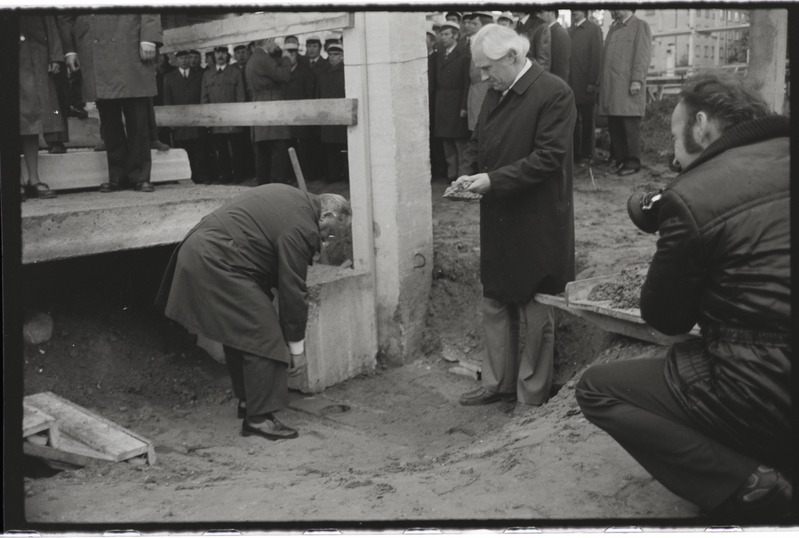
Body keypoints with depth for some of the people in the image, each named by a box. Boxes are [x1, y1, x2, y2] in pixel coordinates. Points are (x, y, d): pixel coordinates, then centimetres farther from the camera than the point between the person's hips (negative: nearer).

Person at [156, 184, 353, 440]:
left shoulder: (293, 198, 13)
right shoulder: (301, 228, -16)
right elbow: (293, 291, -13)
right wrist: (297, 349, -3)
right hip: (215, 265, -11)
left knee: (238, 332, 19)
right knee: (263, 338, -9)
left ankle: (247, 400, 29)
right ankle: (259, 417, -4)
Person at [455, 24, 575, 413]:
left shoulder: (554, 93, -14)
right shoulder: (496, 93, 10)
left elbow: (549, 158, -20)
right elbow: (478, 144, 18)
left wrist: (493, 180, -22)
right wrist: (472, 175, -2)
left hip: (536, 222, -7)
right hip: (498, 218, 8)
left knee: (535, 312, 5)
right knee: (494, 303, 15)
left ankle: (532, 394, 19)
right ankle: (498, 382, 30)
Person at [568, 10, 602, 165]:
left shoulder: (594, 29, -1)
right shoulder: (568, 31, 15)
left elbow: (597, 57, -7)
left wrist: (593, 82, -13)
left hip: (586, 84, -5)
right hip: (570, 84, 5)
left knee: (587, 121, 3)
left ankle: (587, 155, 9)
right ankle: (574, 153, 11)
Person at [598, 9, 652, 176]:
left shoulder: (640, 26, 1)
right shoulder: (613, 27, 22)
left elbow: (643, 55, -8)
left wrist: (637, 80, -17)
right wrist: (601, 82, 13)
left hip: (628, 87, -7)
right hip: (611, 88, 7)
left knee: (630, 126, -5)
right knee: (614, 127, 7)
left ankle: (633, 162, 1)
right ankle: (620, 160, 15)